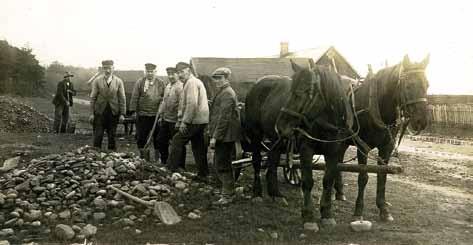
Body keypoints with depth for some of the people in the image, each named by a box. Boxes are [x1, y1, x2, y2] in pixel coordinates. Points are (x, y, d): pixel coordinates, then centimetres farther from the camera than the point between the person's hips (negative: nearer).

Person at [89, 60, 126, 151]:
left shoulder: (119, 81, 2)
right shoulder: (97, 81, 1)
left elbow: (122, 99, 2)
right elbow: (93, 98, 1)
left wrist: (122, 114, -3)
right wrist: (91, 113, -4)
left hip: (113, 112, 1)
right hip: (99, 112, -1)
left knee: (112, 136, 7)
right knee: (98, 136, 2)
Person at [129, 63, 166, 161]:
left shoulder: (161, 83, 7)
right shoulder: (139, 82, 4)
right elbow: (134, 97, 1)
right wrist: (133, 111, -5)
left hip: (157, 115, 0)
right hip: (142, 115, 0)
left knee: (157, 138, 7)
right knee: (141, 137, 4)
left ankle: (158, 159, 19)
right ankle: (144, 159, 18)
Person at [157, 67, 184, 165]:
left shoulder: (180, 87, -14)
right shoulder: (167, 86, 13)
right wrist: (161, 115, 16)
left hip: (174, 121, -9)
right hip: (165, 120, 9)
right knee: (161, 141, 16)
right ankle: (164, 162, 32)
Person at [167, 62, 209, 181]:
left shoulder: (191, 83, -12)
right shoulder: (196, 82, 21)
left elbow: (192, 104, -22)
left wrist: (184, 122, -19)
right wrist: (181, 120, 20)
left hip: (194, 121, -10)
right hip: (200, 120, 10)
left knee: (177, 141, -3)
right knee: (198, 148, 12)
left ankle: (171, 169, 2)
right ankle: (203, 175, 17)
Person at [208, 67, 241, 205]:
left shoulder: (226, 94, -17)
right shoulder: (221, 92, 17)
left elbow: (223, 118, -22)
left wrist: (215, 136, -21)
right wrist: (212, 132, 21)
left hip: (225, 136, -11)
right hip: (224, 136, 11)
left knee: (222, 166, -4)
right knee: (220, 165, 18)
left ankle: (227, 196, 5)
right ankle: (228, 191, 30)